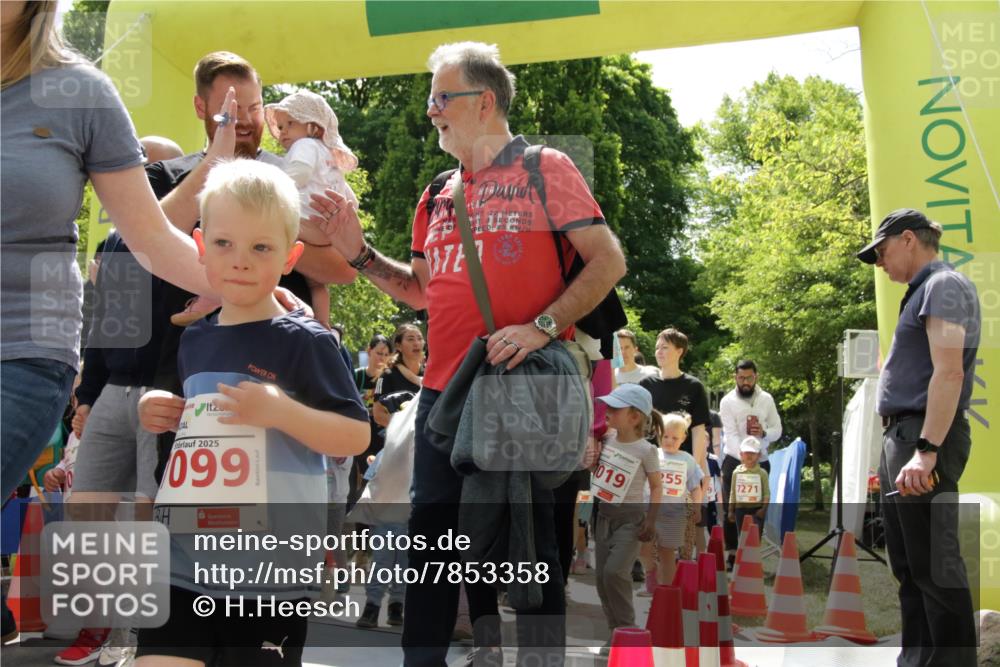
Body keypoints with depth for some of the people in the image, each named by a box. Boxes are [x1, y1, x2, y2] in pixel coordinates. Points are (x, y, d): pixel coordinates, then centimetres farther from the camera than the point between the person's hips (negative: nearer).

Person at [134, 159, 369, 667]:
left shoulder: (305, 341, -10)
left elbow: (356, 436, -12)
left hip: (273, 564, -5)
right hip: (185, 556, 5)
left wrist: (280, 410, -25)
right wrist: (161, 415, 6)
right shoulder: (195, 339, 9)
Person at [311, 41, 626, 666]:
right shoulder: (441, 198, 17)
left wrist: (541, 327, -18)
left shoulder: (545, 169, 0)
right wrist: (360, 252, 9)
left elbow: (608, 261, -7)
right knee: (434, 535, 9)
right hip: (445, 392, 6)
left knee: (530, 542, 2)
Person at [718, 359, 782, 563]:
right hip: (734, 462, -2)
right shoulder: (727, 401, -5)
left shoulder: (767, 399, 4)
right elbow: (731, 435, -14)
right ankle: (733, 553, 8)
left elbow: (777, 430, 6)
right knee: (731, 509, 0)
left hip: (760, 462, 2)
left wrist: (764, 433, -17)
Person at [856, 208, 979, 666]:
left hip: (924, 438, -11)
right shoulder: (923, 291, 22)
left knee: (933, 564, -9)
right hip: (901, 437, 11)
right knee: (908, 565, 13)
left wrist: (926, 450, -28)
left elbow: (949, 373, -21)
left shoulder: (944, 285, -9)